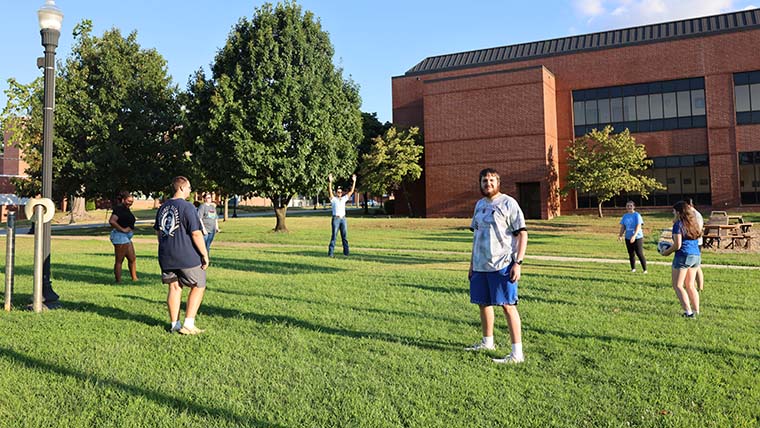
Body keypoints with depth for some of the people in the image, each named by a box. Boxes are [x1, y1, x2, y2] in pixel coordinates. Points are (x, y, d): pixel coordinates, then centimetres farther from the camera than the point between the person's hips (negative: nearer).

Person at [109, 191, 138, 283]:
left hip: (127, 237, 10)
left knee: (132, 259, 16)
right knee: (119, 260, -4)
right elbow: (111, 221, -29)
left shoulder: (126, 209, 15)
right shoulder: (119, 208, -15)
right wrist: (122, 229, -23)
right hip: (120, 236, -10)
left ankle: (134, 279, 26)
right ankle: (118, 282, 1)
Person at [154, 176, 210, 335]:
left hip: (166, 256, 7)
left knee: (174, 288, 15)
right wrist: (205, 255, -11)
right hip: (187, 256, -7)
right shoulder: (187, 207, -13)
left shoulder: (163, 207, 11)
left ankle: (174, 324, 19)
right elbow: (196, 233, -17)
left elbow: (157, 231, 21)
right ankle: (188, 324, 2)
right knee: (198, 286, 6)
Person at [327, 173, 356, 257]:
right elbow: (330, 191, -13)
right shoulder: (333, 199, 2)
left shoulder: (344, 199, 14)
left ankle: (346, 252, 9)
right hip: (336, 218, -4)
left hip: (343, 219, 4)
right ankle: (330, 253, -2)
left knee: (345, 236, 5)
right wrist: (330, 182, -24)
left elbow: (351, 191, 13)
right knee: (334, 236, -5)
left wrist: (354, 182, 7)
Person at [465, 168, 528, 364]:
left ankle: (517, 353, -2)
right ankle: (487, 342, 34)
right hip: (480, 265, 7)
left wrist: (518, 263, -17)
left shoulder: (508, 203, -7)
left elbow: (522, 234, -10)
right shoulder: (480, 204, 14)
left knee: (508, 305, -7)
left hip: (502, 265, -7)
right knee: (483, 303, 16)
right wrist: (472, 263, 19)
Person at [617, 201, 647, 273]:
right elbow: (623, 227, 10)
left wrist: (634, 236, -29)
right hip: (628, 238, 5)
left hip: (637, 237, -5)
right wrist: (620, 235, -6)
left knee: (640, 254, -7)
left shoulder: (637, 215, -8)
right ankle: (633, 268, 24)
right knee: (631, 254, 11)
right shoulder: (625, 216, 8)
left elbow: (638, 226, -17)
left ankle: (645, 269, 2)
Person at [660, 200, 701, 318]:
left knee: (677, 286, 0)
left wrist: (667, 252, 2)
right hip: (696, 256, 8)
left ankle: (688, 312, -8)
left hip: (683, 256, -8)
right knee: (690, 285, 17)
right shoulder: (693, 223, 12)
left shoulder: (678, 224, -9)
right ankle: (696, 310, 17)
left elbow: (677, 245, -14)